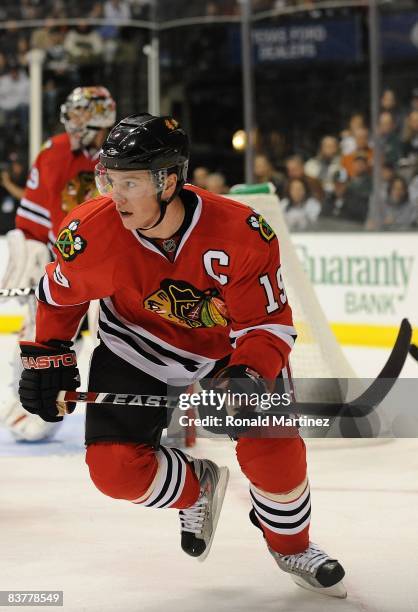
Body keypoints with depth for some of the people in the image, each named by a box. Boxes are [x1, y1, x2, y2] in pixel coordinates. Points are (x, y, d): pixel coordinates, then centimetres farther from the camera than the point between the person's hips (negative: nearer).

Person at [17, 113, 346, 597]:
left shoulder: (242, 235, -31)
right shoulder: (91, 232, -26)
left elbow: (269, 323, -22)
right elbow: (60, 295, -3)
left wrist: (249, 377, -38)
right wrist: (46, 358, -2)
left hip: (228, 348, -1)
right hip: (137, 352, 1)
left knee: (273, 445, -17)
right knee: (114, 468, -14)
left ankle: (291, 546, 14)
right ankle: (196, 487, 21)